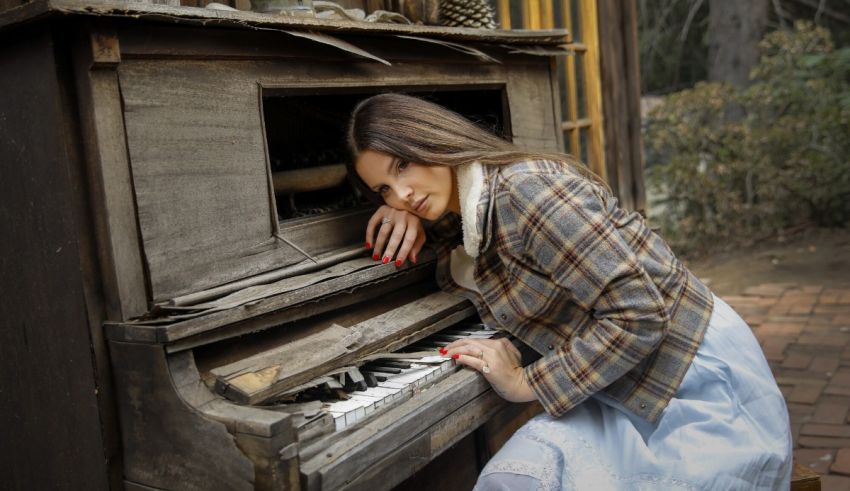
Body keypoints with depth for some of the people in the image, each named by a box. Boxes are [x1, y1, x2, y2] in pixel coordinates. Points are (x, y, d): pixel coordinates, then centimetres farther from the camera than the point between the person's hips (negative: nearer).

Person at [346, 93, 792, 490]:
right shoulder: (463, 224, 4)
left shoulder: (524, 187, -22)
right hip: (627, 395, 7)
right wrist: (410, 216, 4)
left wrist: (526, 382, -17)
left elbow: (639, 316, -24)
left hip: (697, 384, -7)